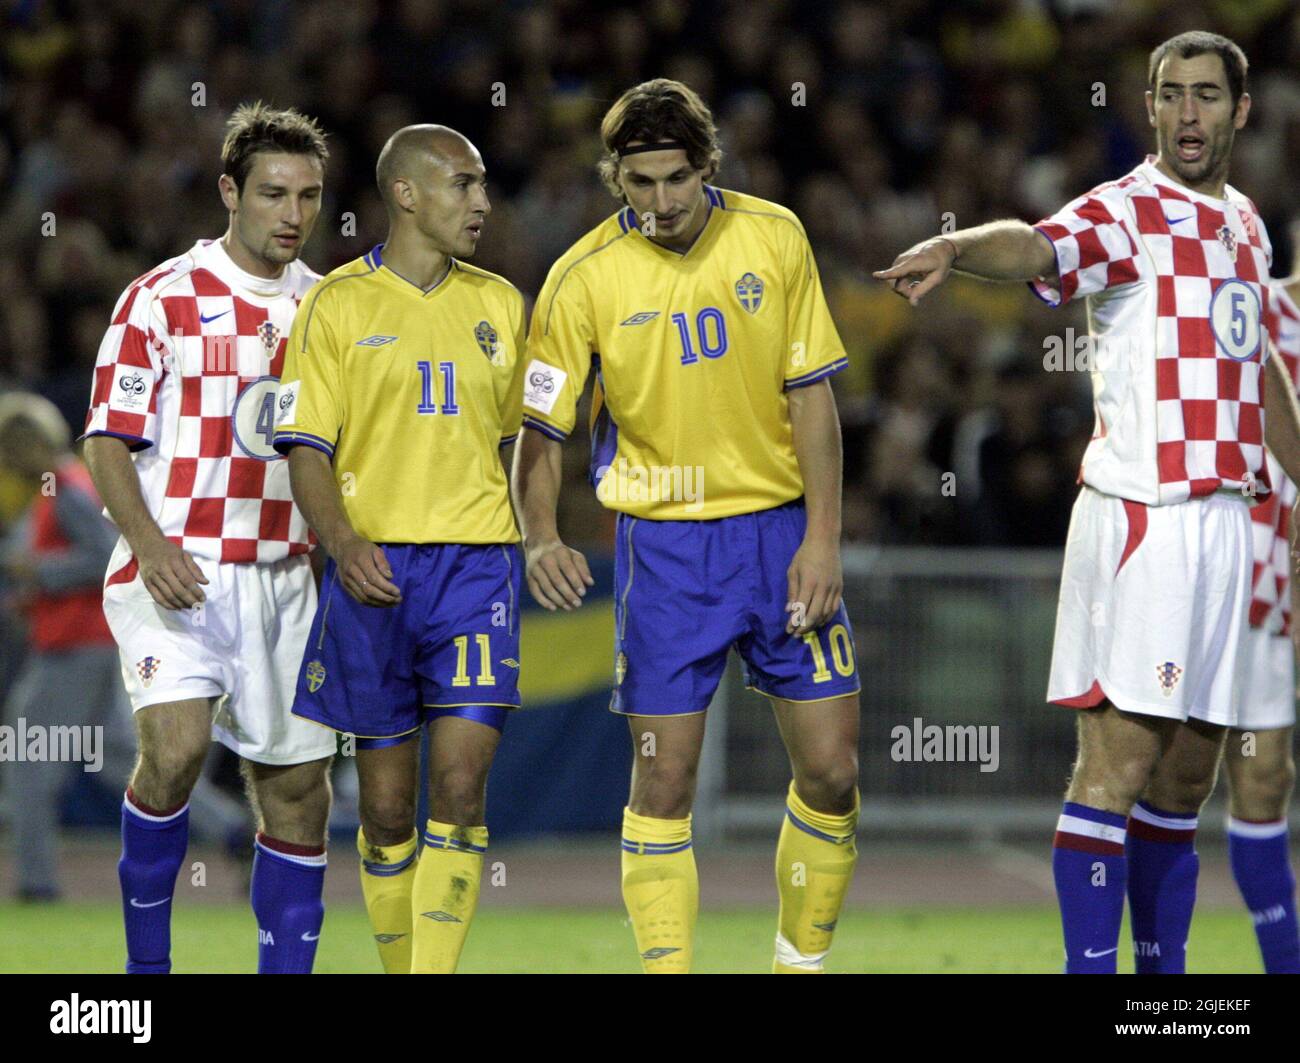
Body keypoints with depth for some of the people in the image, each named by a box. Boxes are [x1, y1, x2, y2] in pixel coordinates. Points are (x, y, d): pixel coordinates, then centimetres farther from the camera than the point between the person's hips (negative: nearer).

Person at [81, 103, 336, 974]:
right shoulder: (163, 299, -2)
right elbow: (109, 442, -4)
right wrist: (151, 545, -18)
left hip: (286, 578, 5)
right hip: (176, 576, -5)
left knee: (298, 782, 2)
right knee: (176, 747, -23)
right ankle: (146, 959, -7)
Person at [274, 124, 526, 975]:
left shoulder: (499, 304, 12)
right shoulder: (338, 304, 1)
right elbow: (307, 446, -3)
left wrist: (531, 546, 15)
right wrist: (343, 544, -18)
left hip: (477, 558, 2)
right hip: (372, 567, -2)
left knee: (460, 788, -12)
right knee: (387, 802, 4)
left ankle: (436, 975, -14)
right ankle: (398, 966, 18)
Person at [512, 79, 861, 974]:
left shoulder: (774, 237, -4)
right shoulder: (584, 278, -9)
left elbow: (811, 396, 0)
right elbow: (540, 429, -5)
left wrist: (821, 539, -6)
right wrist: (540, 538, -23)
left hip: (781, 527, 2)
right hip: (664, 540, -2)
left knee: (831, 772, 0)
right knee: (664, 782, -4)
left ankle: (803, 959, 17)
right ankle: (665, 970, 3)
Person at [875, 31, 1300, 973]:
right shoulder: (1126, 213, -8)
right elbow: (1040, 247, -29)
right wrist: (956, 247, -51)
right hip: (1143, 512, -7)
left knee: (1186, 777, 9)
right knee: (1120, 755, -13)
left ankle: (1165, 965, 14)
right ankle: (1091, 965, -15)